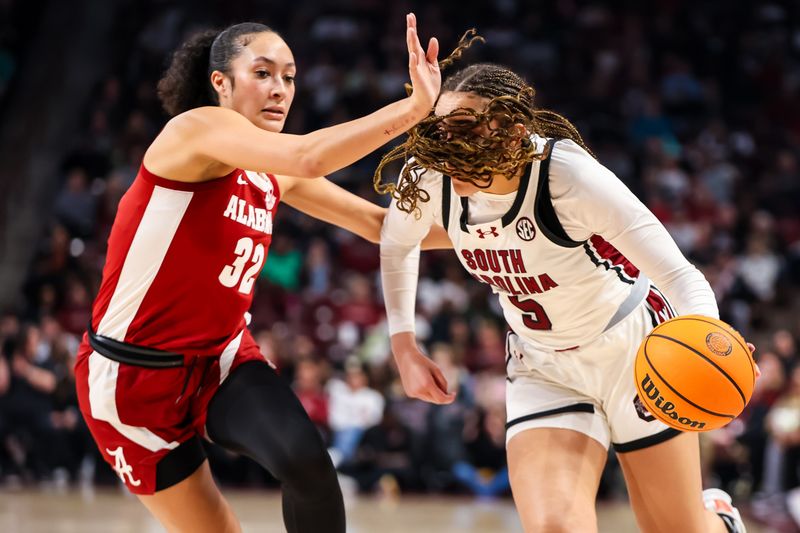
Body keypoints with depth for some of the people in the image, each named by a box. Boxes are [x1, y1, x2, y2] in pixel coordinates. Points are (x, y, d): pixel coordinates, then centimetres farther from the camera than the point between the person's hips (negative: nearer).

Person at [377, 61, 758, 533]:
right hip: (542, 368, 3)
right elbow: (397, 245, 7)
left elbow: (680, 276, -34)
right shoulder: (427, 180, -19)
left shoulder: (569, 174, -32)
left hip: (634, 349, -3)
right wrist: (404, 348, 3)